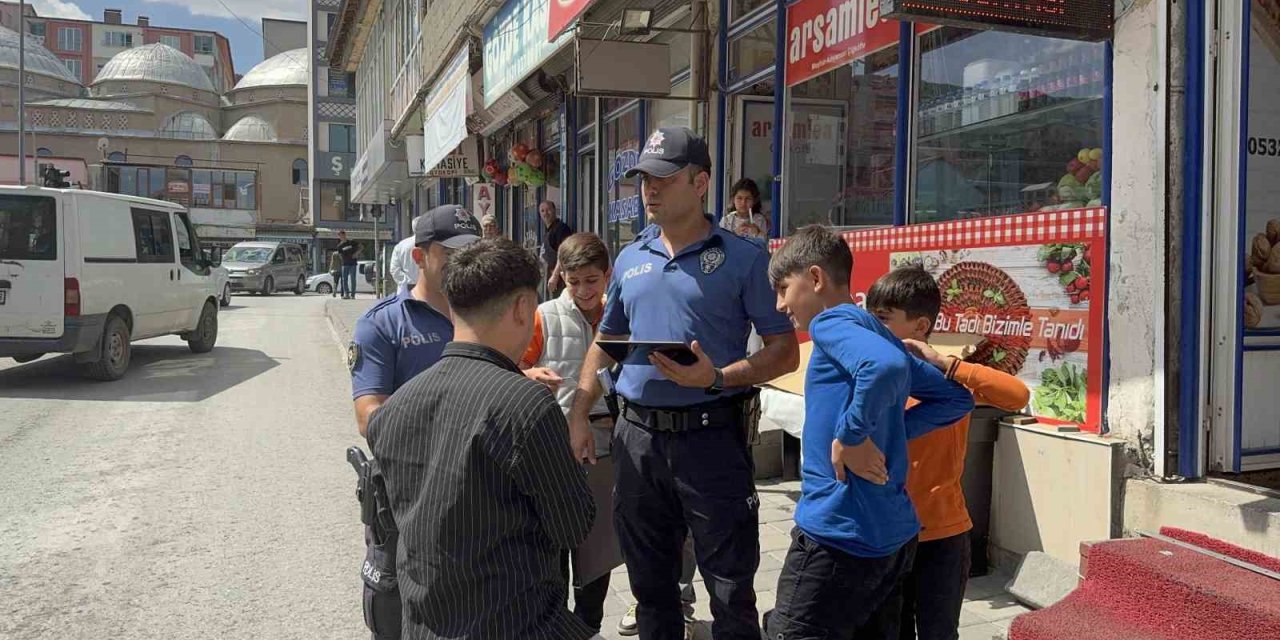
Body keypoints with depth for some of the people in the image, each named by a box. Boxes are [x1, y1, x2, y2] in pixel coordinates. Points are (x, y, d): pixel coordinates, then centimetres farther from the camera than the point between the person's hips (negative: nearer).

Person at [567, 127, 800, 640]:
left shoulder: (743, 258, -6)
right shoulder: (630, 260, 10)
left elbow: (785, 351, -7)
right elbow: (605, 344, 18)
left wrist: (717, 377, -22)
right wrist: (579, 416, 9)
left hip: (711, 436, -5)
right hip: (637, 436, 5)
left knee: (731, 590, 3)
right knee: (649, 583, 17)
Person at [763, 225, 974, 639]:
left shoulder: (831, 323, -9)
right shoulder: (876, 333, 16)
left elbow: (886, 366, -32)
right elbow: (957, 399, 19)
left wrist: (852, 435, -21)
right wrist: (889, 432, 10)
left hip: (838, 534, -9)